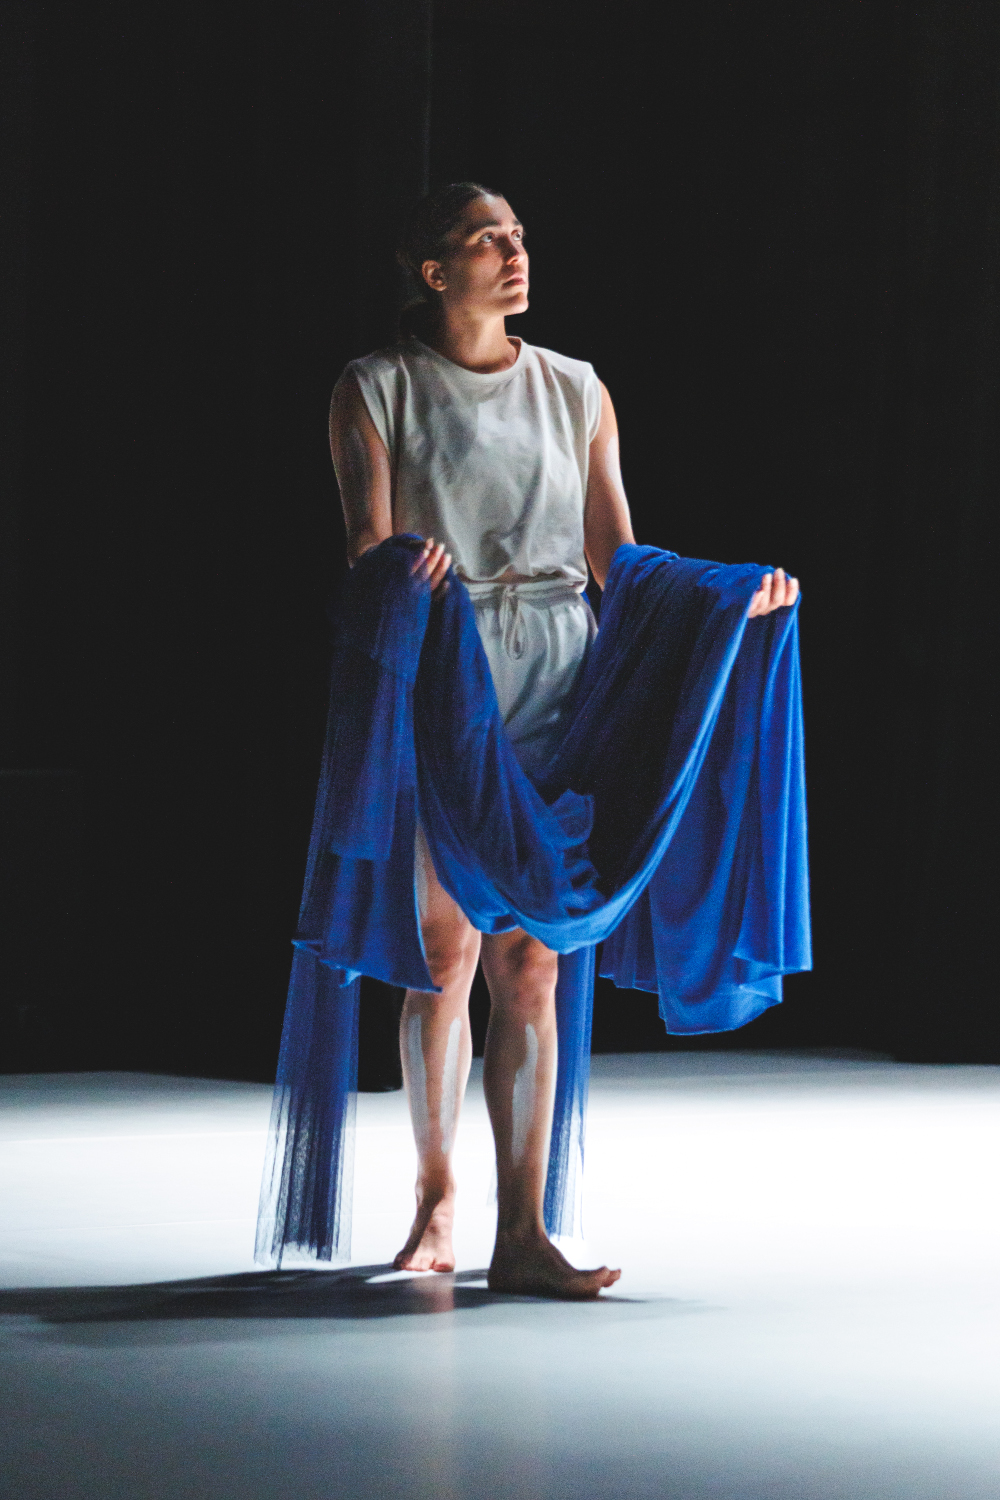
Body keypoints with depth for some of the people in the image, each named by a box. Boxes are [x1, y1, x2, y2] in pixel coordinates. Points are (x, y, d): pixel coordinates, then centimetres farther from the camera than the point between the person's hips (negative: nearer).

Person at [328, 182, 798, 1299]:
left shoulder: (576, 392, 14)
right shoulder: (377, 390, 3)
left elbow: (618, 559, 14)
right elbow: (368, 551, -6)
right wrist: (400, 576, -28)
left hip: (556, 675, 2)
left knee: (529, 962, -3)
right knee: (448, 950, -1)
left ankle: (522, 1232, -4)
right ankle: (435, 1196, 17)